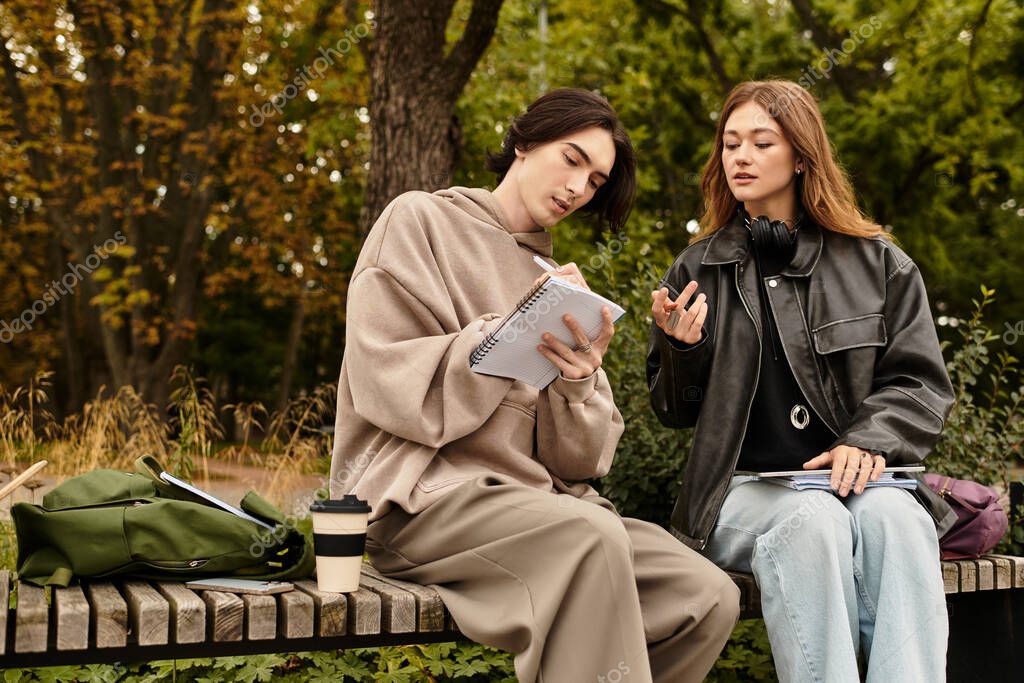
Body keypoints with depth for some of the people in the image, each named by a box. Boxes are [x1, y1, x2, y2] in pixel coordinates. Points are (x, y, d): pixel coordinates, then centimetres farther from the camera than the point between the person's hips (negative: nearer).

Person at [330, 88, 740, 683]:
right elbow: (387, 382, -7)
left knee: (709, 596, -16)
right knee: (593, 536, -34)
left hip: (538, 496, 6)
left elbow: (581, 459, 11)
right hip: (423, 490, -5)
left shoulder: (558, 280, 21)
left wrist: (578, 381, -10)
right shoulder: (421, 220, 7)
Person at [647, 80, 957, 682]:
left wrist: (870, 440, -13)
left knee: (895, 517, -34)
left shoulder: (878, 263, 12)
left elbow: (922, 384, 7)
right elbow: (676, 413, 16)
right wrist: (683, 348, -6)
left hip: (848, 478, 1)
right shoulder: (698, 269, 13)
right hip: (742, 489, 0)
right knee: (812, 518, -34)